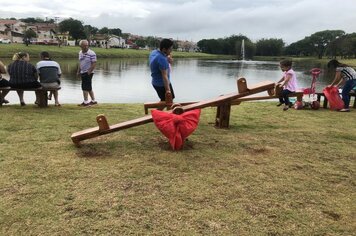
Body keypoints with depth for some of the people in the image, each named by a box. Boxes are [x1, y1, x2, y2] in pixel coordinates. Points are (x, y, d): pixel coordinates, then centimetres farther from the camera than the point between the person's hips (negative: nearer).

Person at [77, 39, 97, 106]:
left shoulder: (91, 53, -13)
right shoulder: (80, 53, 11)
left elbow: (94, 63, -16)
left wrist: (89, 71, -19)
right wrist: (78, 71, 16)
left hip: (88, 73, -8)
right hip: (82, 73, 8)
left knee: (85, 87, -8)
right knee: (89, 88, 13)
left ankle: (85, 102, -1)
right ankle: (93, 100, 22)